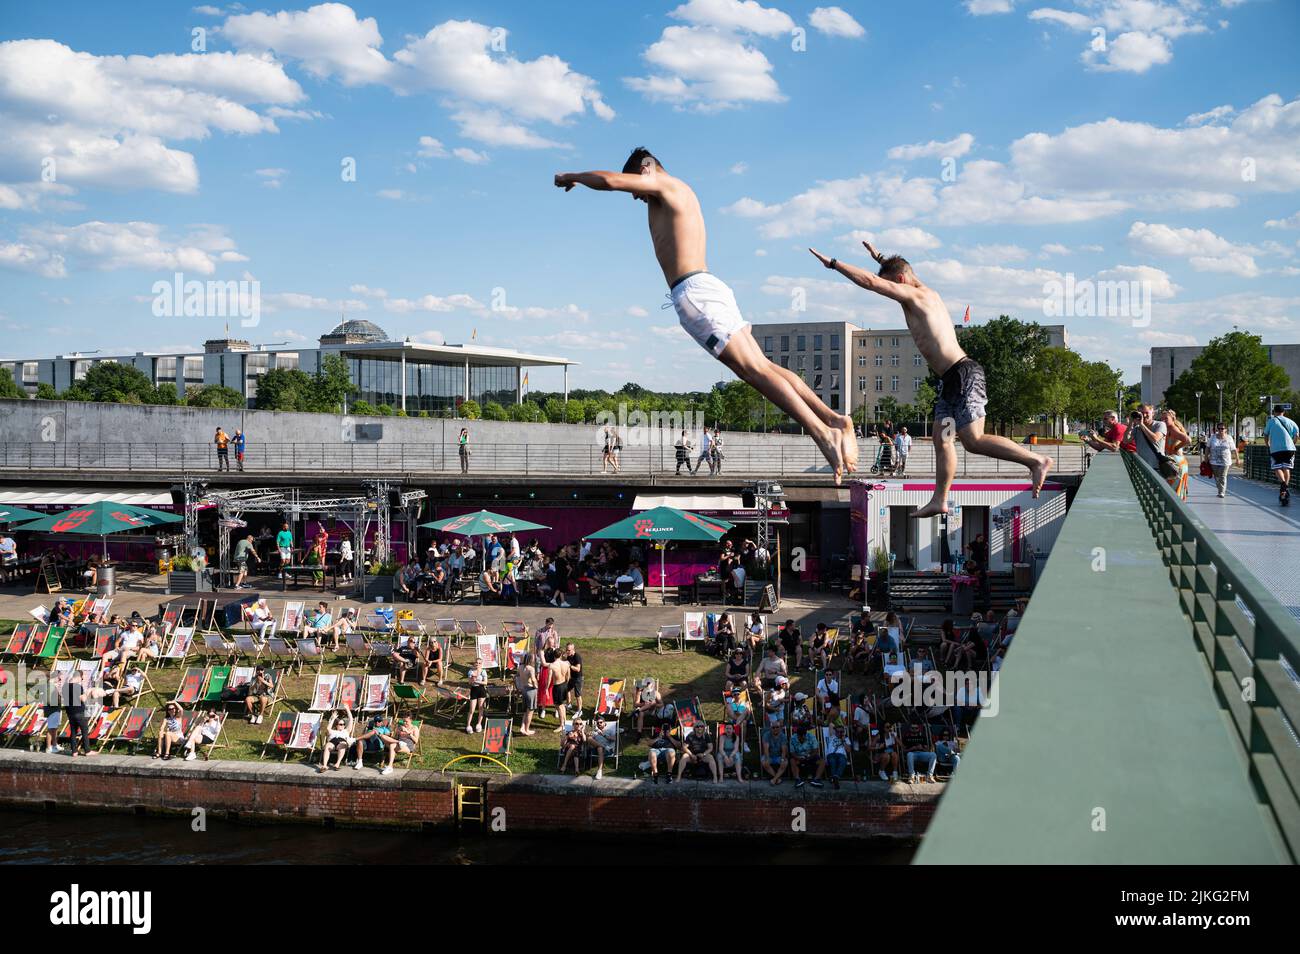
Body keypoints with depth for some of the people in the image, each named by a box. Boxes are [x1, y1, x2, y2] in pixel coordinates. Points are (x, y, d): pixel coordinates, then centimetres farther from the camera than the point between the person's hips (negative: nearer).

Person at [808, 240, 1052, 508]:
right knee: (941, 439, 10)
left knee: (973, 441, -14)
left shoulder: (914, 295, -8)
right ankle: (939, 500, 12)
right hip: (952, 380, 10)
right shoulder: (927, 293, 19)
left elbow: (870, 282, -13)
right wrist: (881, 258, 50)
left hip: (962, 375, -10)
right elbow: (903, 271, 42)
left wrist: (833, 263, -6)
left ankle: (1036, 460, -12)